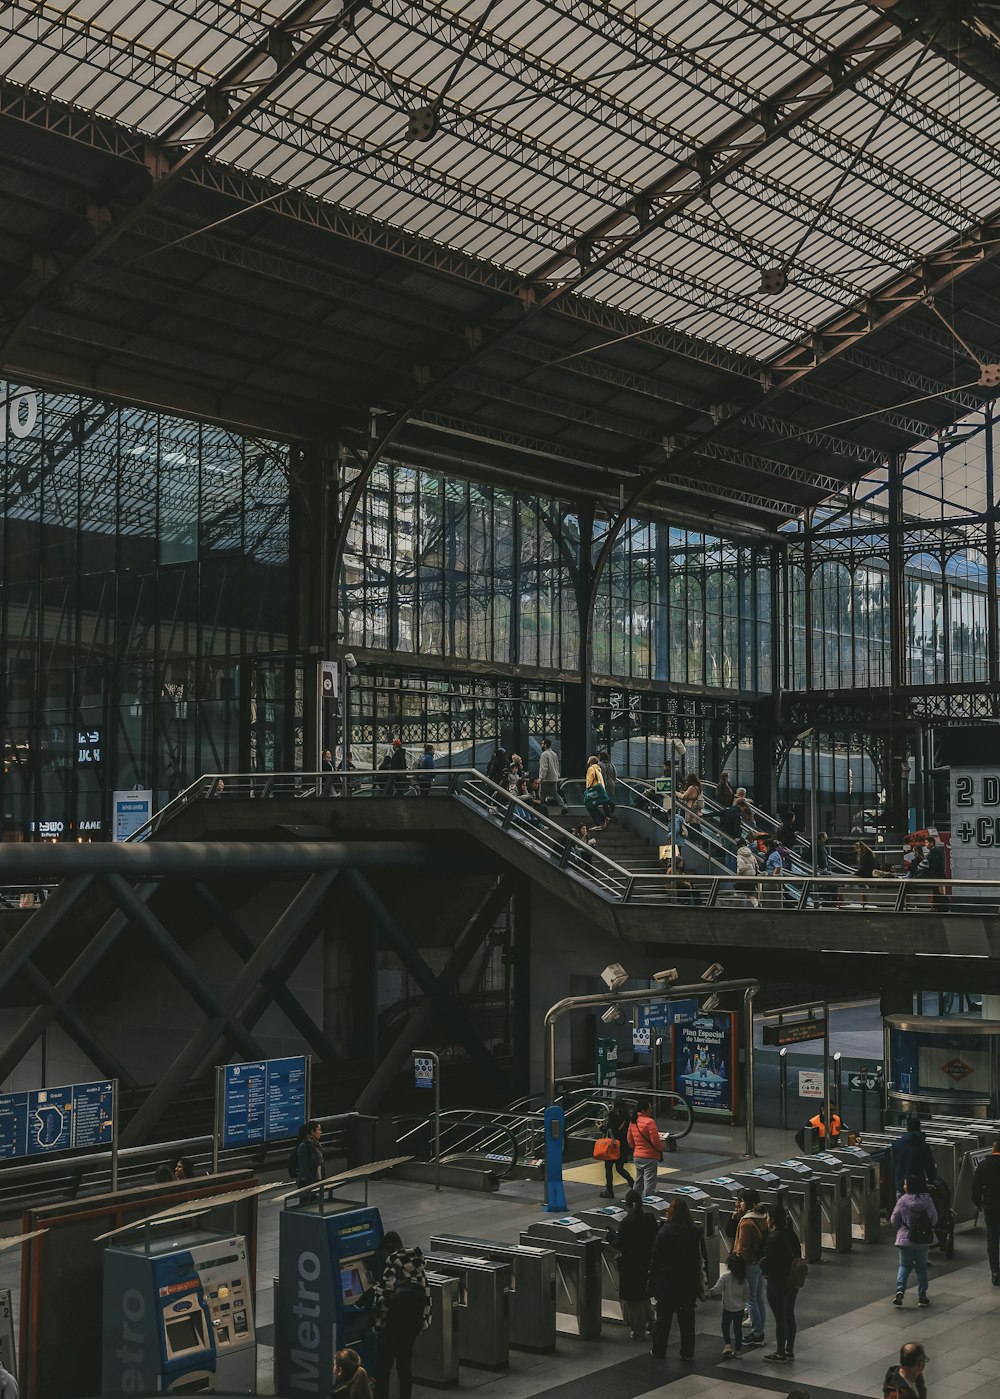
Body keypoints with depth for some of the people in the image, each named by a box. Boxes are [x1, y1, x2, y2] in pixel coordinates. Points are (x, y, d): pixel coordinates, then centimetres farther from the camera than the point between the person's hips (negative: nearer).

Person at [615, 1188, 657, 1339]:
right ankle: (650, 1325, 25)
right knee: (644, 1294, 23)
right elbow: (656, 1239, 3)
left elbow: (621, 1245, -18)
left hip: (630, 1264, -5)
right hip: (647, 1262, 6)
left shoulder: (626, 1223, -21)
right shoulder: (650, 1218, -5)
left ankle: (638, 1331, 14)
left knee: (632, 1298, 8)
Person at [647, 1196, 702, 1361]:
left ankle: (658, 1351, 18)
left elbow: (655, 1258, -9)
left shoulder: (664, 1231, -14)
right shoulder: (695, 1231, -8)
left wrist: (652, 1280, 2)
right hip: (689, 1282, 2)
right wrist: (698, 1283, 6)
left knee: (663, 1317, 11)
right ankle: (687, 1352, 15)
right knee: (687, 1318, 12)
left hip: (667, 1281, -2)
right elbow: (698, 1259, -2)